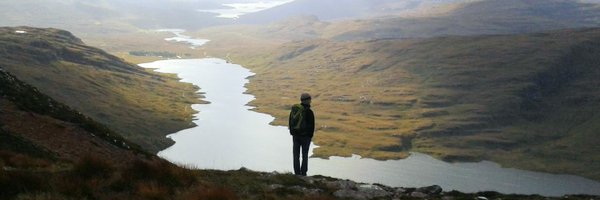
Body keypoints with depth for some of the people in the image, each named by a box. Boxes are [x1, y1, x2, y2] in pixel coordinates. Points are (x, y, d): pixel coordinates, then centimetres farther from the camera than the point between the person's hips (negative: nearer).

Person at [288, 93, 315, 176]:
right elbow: (311, 125, -13)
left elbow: (290, 123, 8)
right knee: (305, 155, 7)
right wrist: (310, 136, 0)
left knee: (296, 155, 8)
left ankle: (297, 173, 9)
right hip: (305, 136, -4)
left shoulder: (294, 109, 2)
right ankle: (303, 173, 7)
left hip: (295, 135, 4)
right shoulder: (309, 112, -16)